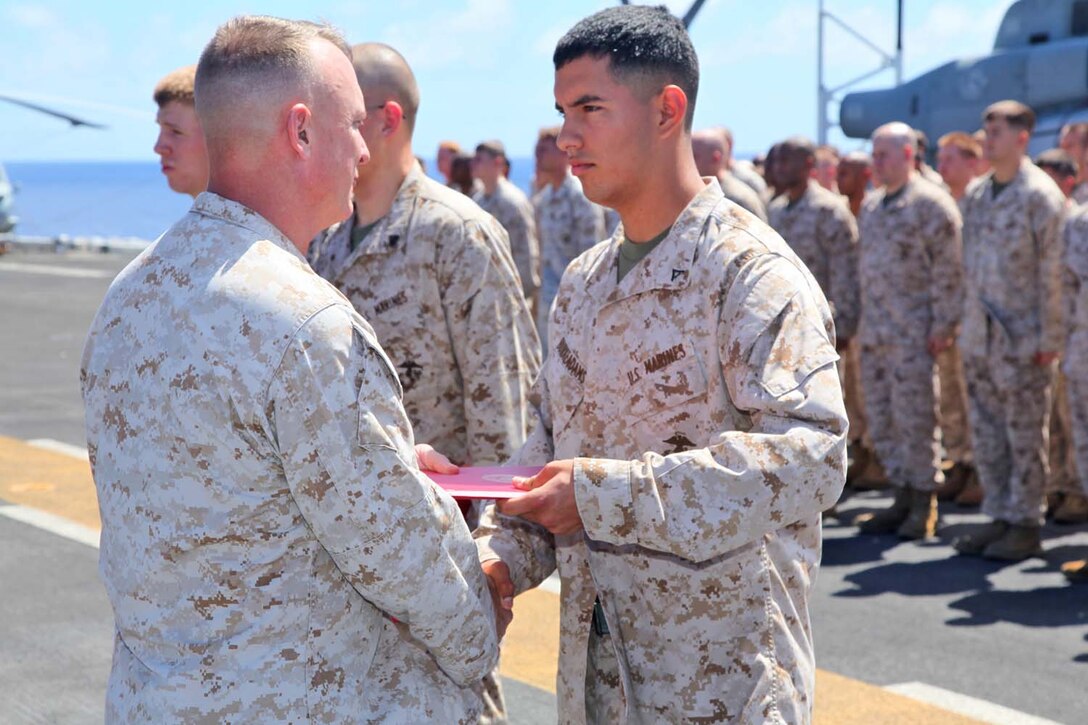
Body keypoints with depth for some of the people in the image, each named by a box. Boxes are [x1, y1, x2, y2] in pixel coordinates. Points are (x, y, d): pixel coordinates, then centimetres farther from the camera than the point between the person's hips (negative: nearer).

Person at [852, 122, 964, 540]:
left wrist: (944, 325, -15)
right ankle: (903, 498, 19)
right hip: (874, 334, 8)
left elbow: (948, 270, -11)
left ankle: (924, 505, 5)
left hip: (912, 334, -8)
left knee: (915, 420, -4)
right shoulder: (871, 207, 16)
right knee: (882, 421, 9)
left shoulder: (930, 204, -7)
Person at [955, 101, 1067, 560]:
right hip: (979, 336, 7)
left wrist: (1049, 338, -14)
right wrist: (967, 324, 12)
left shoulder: (1040, 195, -8)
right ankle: (999, 516, 20)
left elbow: (1053, 272, -11)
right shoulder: (975, 195, 12)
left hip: (1022, 337, -7)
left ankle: (1025, 525, 8)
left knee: (1025, 436, 1)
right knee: (986, 434, 11)